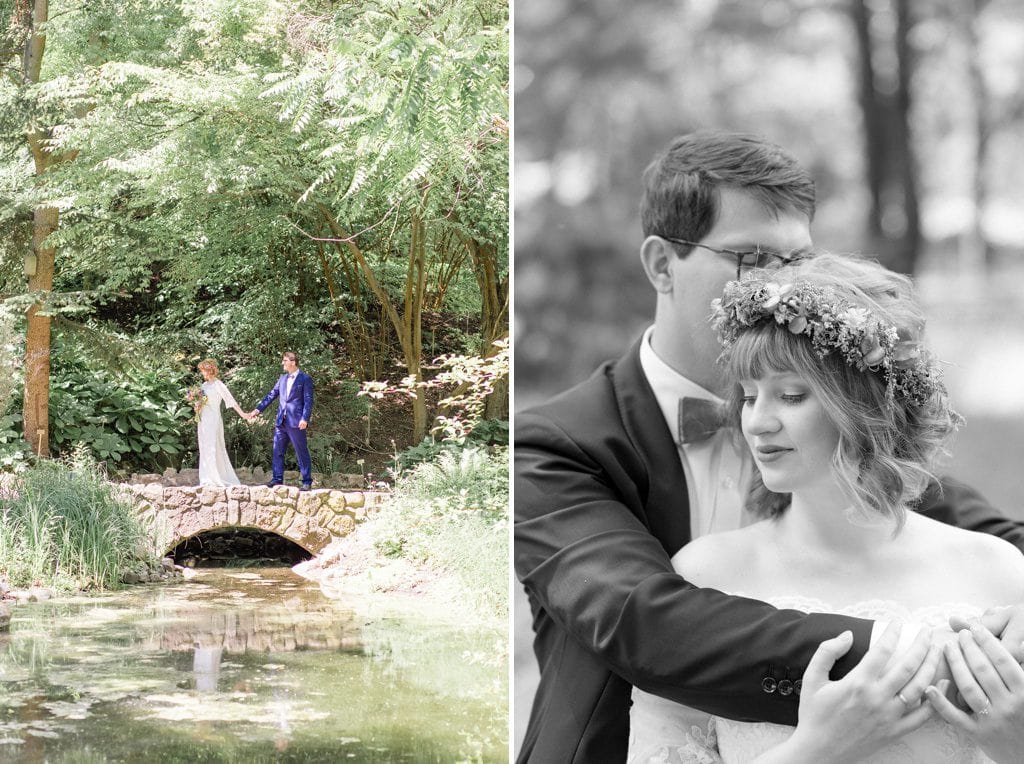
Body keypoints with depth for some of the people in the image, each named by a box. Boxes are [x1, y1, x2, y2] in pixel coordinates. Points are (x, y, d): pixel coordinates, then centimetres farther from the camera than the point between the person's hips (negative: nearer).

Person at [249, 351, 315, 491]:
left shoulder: (305, 379, -4)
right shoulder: (283, 378, 15)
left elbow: (308, 400, -10)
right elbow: (271, 395, 16)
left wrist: (305, 419, -19)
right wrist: (258, 409, 9)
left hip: (296, 422, -7)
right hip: (281, 422, 7)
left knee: (302, 453, -1)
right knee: (278, 451, 8)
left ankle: (307, 481, 4)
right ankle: (277, 479, 14)